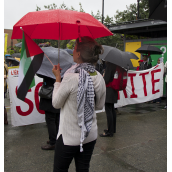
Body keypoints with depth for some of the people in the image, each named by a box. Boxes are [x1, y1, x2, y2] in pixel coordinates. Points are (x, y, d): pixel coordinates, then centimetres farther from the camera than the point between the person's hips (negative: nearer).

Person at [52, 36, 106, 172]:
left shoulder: (70, 78, -24)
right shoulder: (99, 78, -5)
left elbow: (56, 103, -10)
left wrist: (58, 78, -2)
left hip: (69, 137, -5)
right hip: (90, 135, 6)